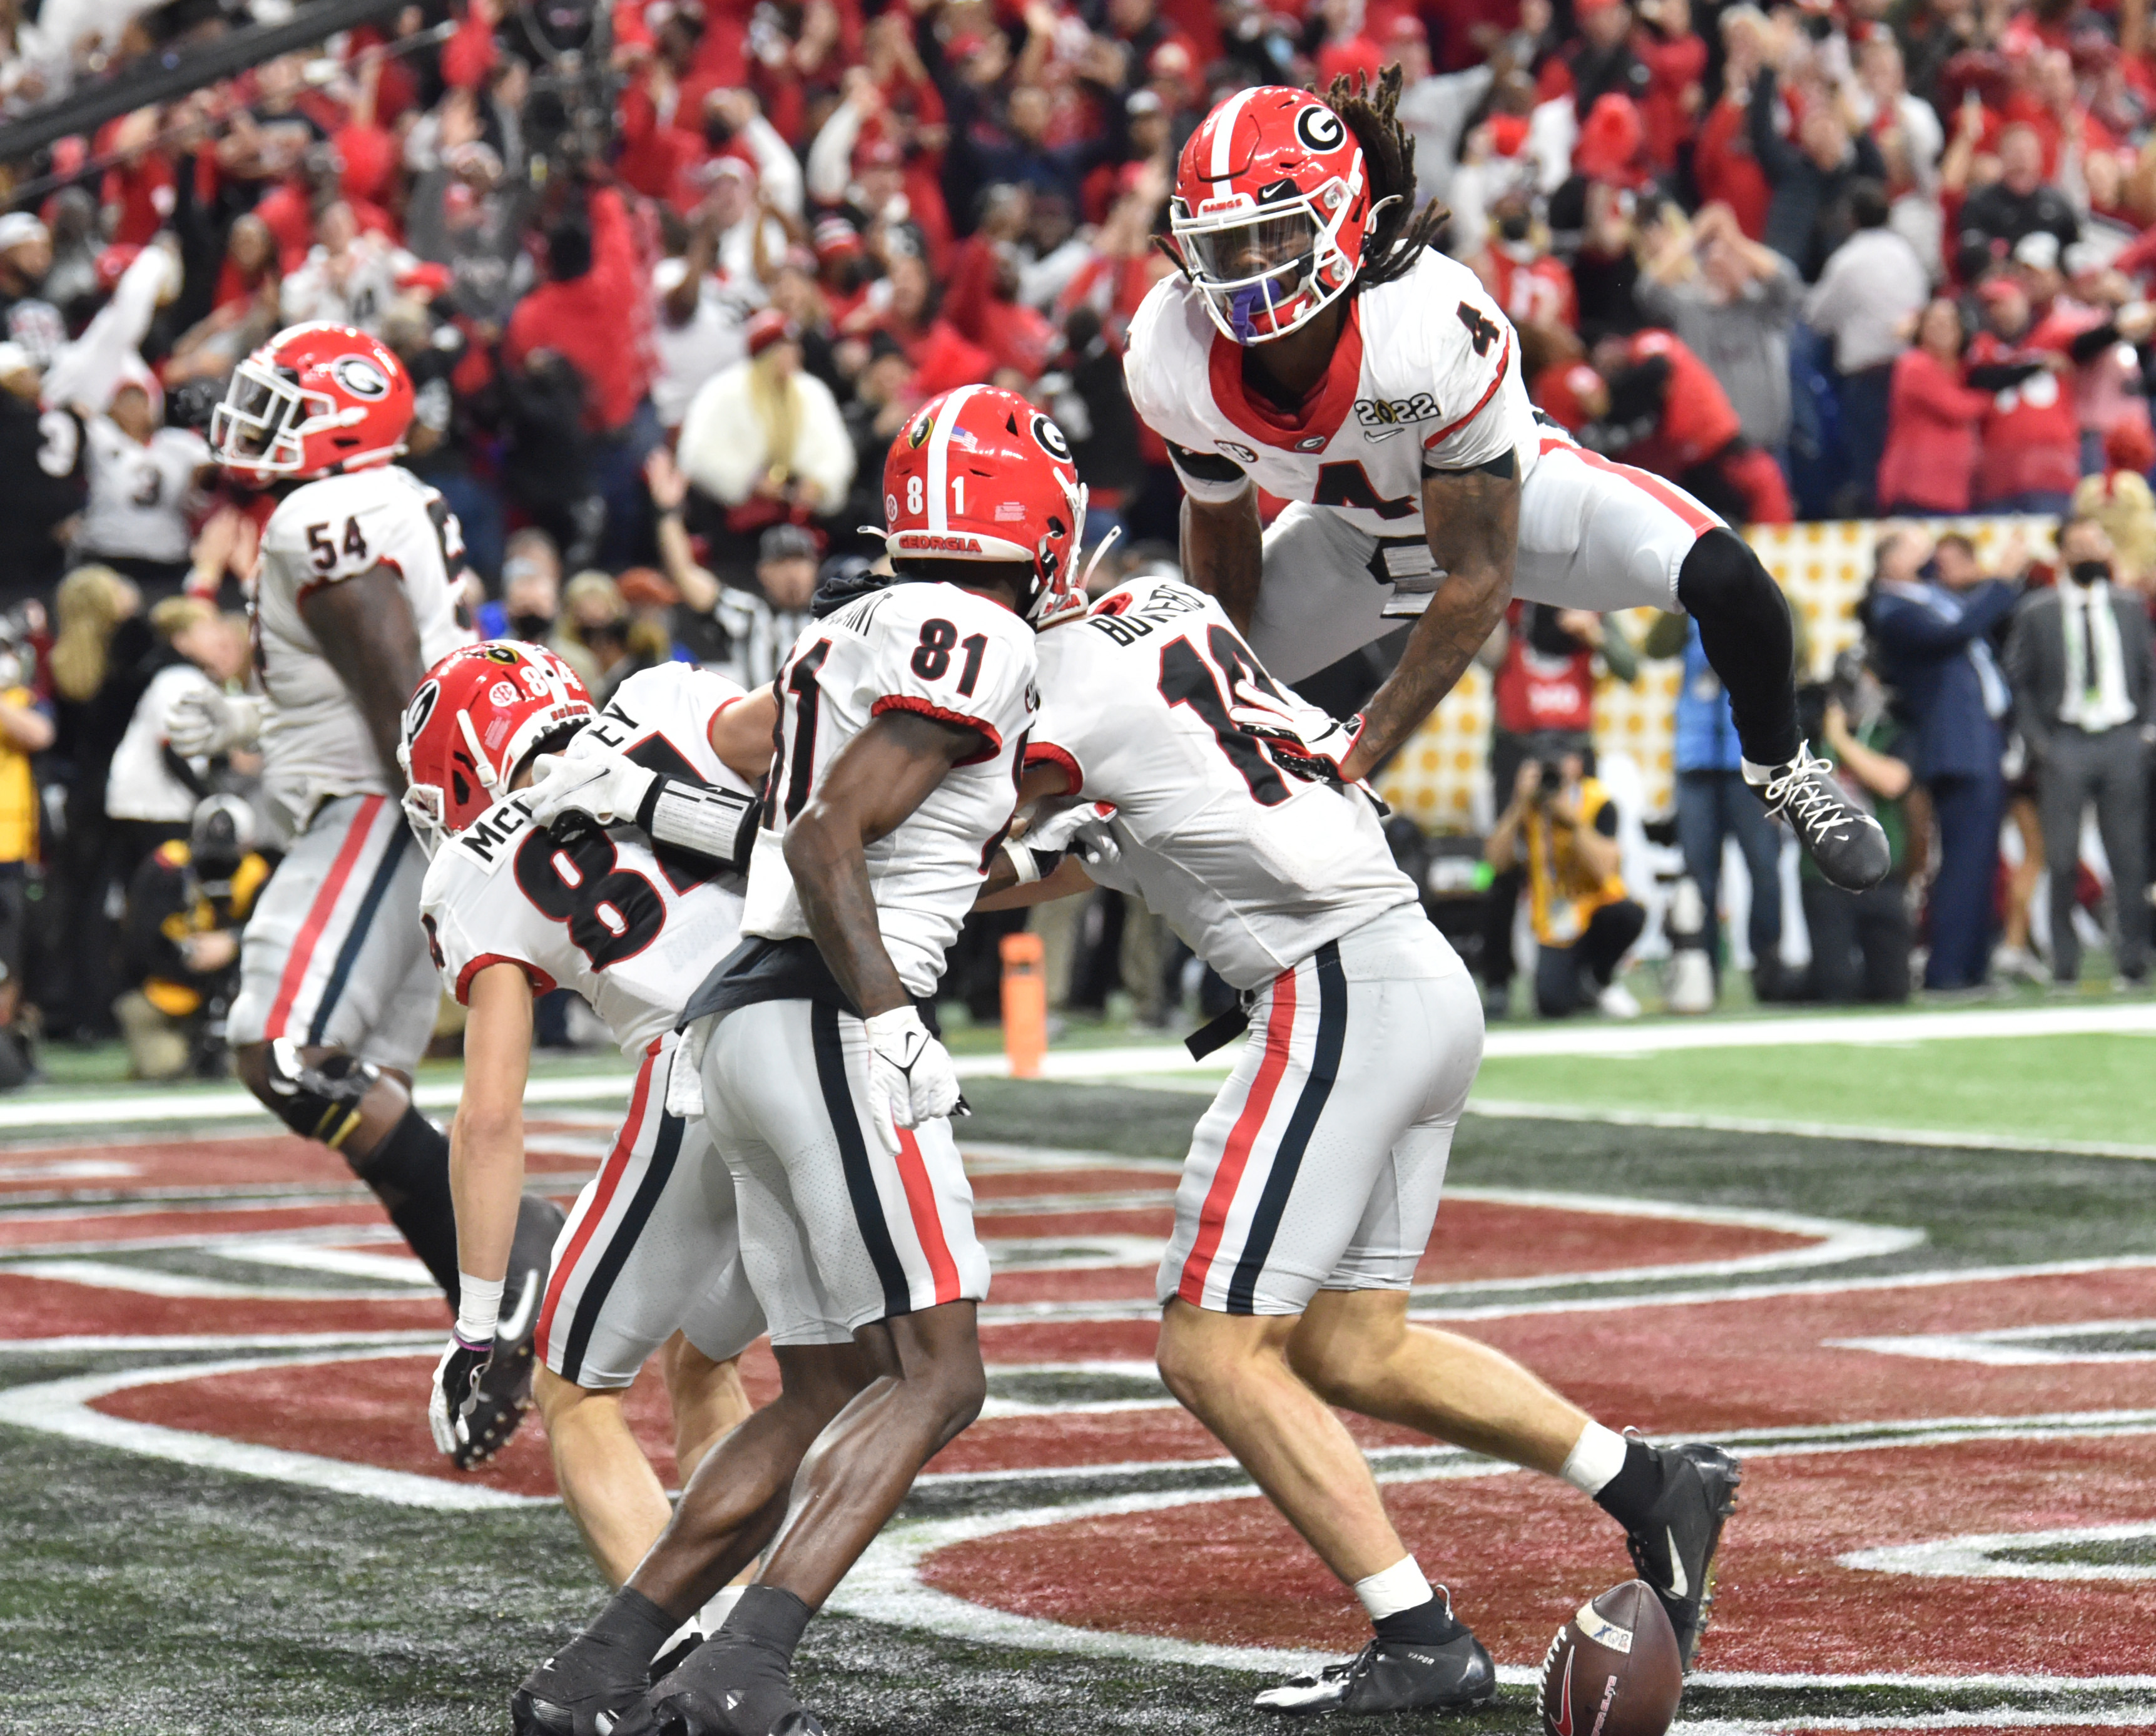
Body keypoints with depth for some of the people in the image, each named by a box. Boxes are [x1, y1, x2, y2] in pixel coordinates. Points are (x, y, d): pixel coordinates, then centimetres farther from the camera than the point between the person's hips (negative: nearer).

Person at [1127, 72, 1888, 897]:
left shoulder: (1436, 326, -41)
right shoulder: (1172, 359, -29)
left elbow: (1477, 577, -31)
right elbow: (1219, 520, -5)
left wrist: (1359, 755, -32)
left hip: (1511, 497, -4)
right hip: (1357, 535, 4)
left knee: (1722, 580, -26)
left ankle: (1782, 772, 6)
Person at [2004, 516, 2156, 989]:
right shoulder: (2034, 612, 4)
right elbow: (2019, 681, 5)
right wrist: (2038, 740, -4)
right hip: (2064, 742, -2)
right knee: (2062, 858, -5)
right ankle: (2064, 965, 1)